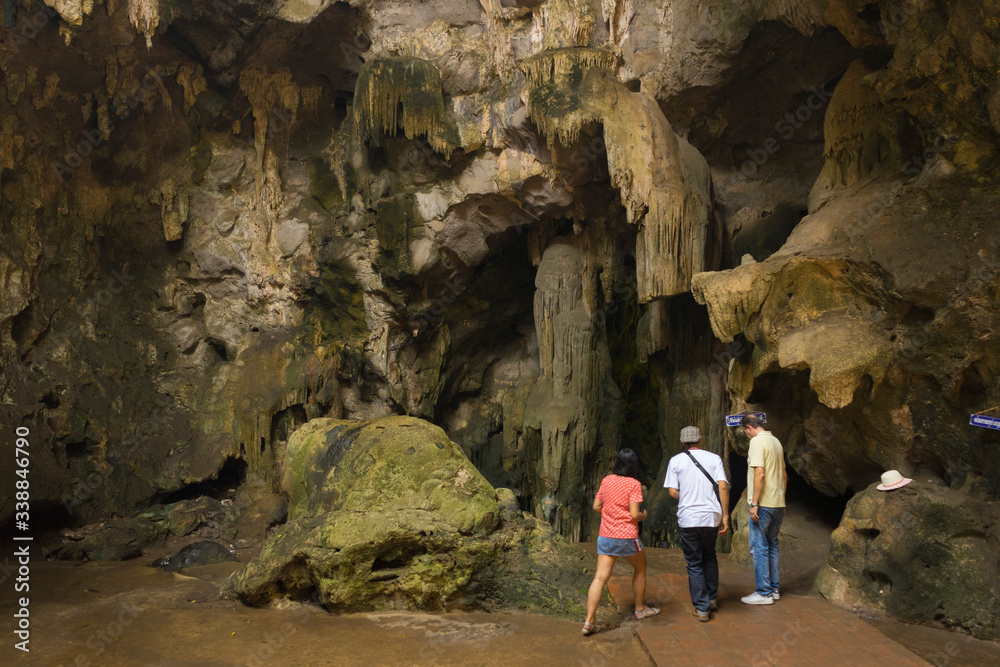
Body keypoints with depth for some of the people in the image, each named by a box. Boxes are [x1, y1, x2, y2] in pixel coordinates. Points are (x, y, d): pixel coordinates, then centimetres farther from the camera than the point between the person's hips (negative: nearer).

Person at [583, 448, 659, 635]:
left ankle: (589, 621, -10)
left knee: (600, 577, -1)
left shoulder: (606, 480, 5)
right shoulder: (633, 484, -10)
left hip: (605, 536, 4)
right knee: (640, 568, 22)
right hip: (627, 536, -4)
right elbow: (634, 515, -15)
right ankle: (640, 609, 36)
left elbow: (596, 507, 9)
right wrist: (643, 516, 6)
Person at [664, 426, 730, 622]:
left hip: (687, 518, -2)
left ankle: (701, 609, 9)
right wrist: (725, 516, -3)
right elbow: (723, 487, -6)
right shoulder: (714, 459, 3)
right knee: (710, 557, 24)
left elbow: (672, 492, -4)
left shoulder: (676, 461, 1)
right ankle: (712, 599, 28)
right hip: (711, 517, 2)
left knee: (694, 564, 8)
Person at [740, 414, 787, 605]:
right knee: (772, 545, 16)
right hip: (778, 503, 9)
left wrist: (754, 503, -18)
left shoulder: (757, 442, -13)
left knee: (758, 547, -2)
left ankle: (764, 593, 1)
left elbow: (759, 474, -21)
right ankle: (774, 589, 22)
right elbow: (784, 475, 18)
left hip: (763, 504, -9)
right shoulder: (775, 441, 13)